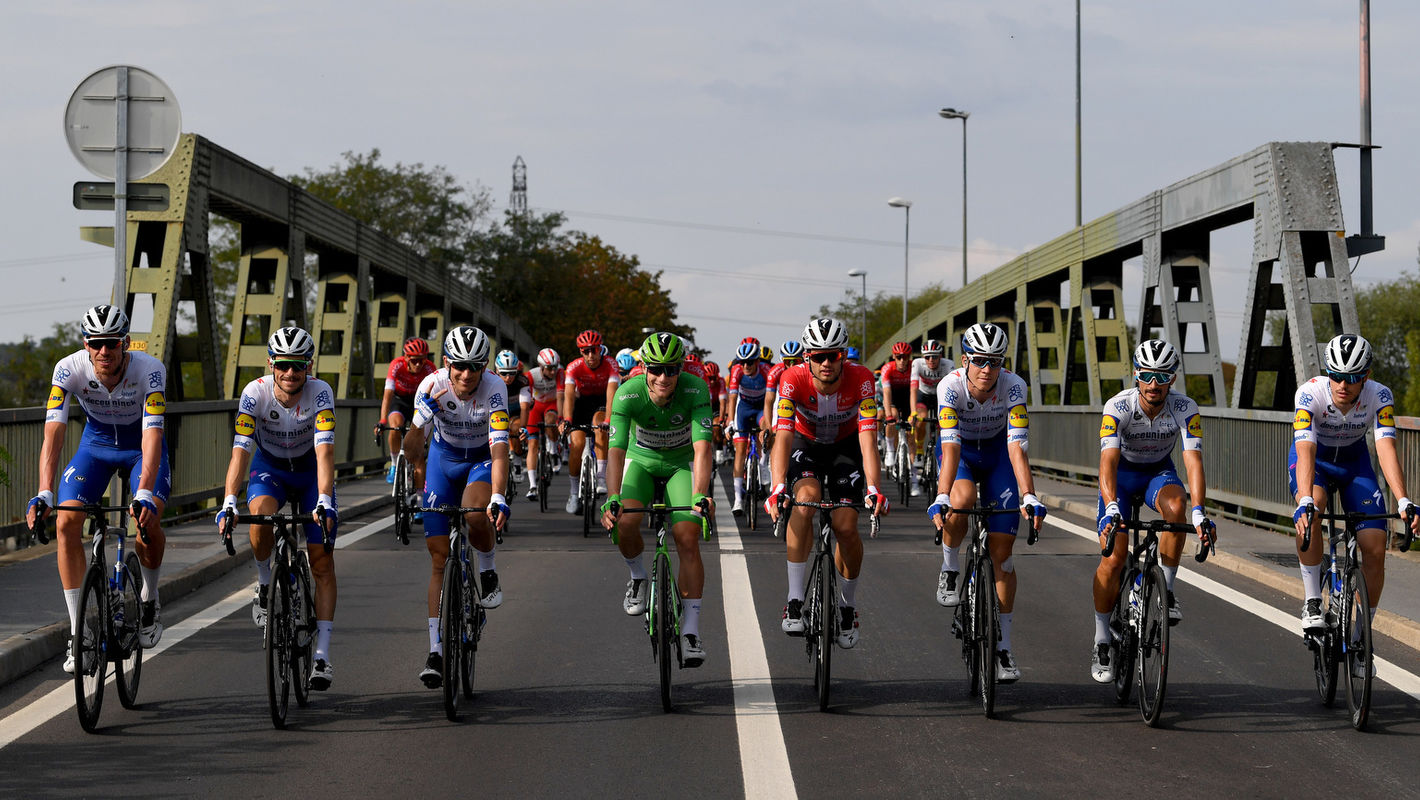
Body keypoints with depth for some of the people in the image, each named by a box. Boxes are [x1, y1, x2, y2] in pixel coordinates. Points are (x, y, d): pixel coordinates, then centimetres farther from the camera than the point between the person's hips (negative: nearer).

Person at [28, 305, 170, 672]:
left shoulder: (150, 370, -32)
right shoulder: (69, 369, -27)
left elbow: (152, 436, -39)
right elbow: (53, 432, -34)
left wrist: (144, 495, -53)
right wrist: (44, 494, -46)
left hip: (140, 444, -2)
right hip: (96, 442, 2)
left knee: (149, 521, -25)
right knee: (66, 522, -17)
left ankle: (150, 601, 6)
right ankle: (76, 631, -9)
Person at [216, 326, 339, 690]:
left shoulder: (320, 393, -29)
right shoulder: (255, 393, -27)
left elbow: (324, 451, -39)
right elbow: (240, 450, -33)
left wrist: (324, 501, -53)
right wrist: (228, 502, -46)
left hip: (310, 470, 0)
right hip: (269, 466, 0)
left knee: (322, 562, -8)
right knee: (261, 518, -34)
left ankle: (322, 656, -4)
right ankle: (265, 587, -5)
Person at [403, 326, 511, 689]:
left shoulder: (494, 389, -29)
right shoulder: (432, 385, -24)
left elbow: (500, 448, -38)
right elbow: (415, 435, -23)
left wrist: (498, 498, -49)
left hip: (483, 460, -2)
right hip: (443, 458, 2)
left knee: (476, 516, -35)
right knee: (439, 556, -4)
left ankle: (489, 573, -2)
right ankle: (435, 650, -1)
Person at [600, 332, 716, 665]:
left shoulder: (695, 390, -29)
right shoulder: (628, 393, -28)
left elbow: (702, 447, -37)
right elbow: (616, 449, -35)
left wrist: (701, 496, -51)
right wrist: (612, 499, -49)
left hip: (682, 464, -1)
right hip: (641, 461, 1)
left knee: (687, 538, -18)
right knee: (625, 523, -25)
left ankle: (691, 631, -14)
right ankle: (638, 577, 8)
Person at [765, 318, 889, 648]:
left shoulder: (860, 379, -30)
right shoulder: (793, 379, -30)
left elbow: (868, 439, -35)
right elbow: (783, 437, -37)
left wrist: (873, 489, -48)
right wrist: (778, 489, -50)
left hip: (845, 445, 1)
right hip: (805, 443, -1)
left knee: (846, 527, -12)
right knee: (806, 498, -30)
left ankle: (848, 604, 15)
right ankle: (795, 599, -26)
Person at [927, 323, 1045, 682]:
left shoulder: (1013, 386, -28)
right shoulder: (950, 386, -29)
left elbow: (1017, 448, -34)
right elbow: (950, 447, -37)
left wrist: (1029, 498, -46)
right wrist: (942, 498, -50)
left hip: (997, 452, 1)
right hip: (961, 451, -1)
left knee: (1002, 549, -6)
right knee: (961, 501, -36)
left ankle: (1003, 646, 1)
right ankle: (950, 568, -6)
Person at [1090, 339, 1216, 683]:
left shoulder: (1185, 409, -25)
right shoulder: (1118, 406, -29)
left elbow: (1193, 461, -34)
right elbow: (1108, 461, -39)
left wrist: (1198, 512, -48)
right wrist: (1111, 508, -55)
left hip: (1159, 472, 1)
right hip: (1122, 473, -1)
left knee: (1175, 506, -35)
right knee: (1113, 558, -14)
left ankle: (1166, 590, -17)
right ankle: (1101, 644, 0)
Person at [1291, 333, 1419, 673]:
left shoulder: (1379, 396, -26)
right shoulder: (1310, 393, -32)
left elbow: (1386, 448, -35)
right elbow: (1305, 451, -41)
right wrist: (1306, 502, -56)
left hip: (1354, 460, 2)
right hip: (1313, 458, -2)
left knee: (1375, 549, -11)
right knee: (1309, 515, -36)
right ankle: (1312, 601, -18)